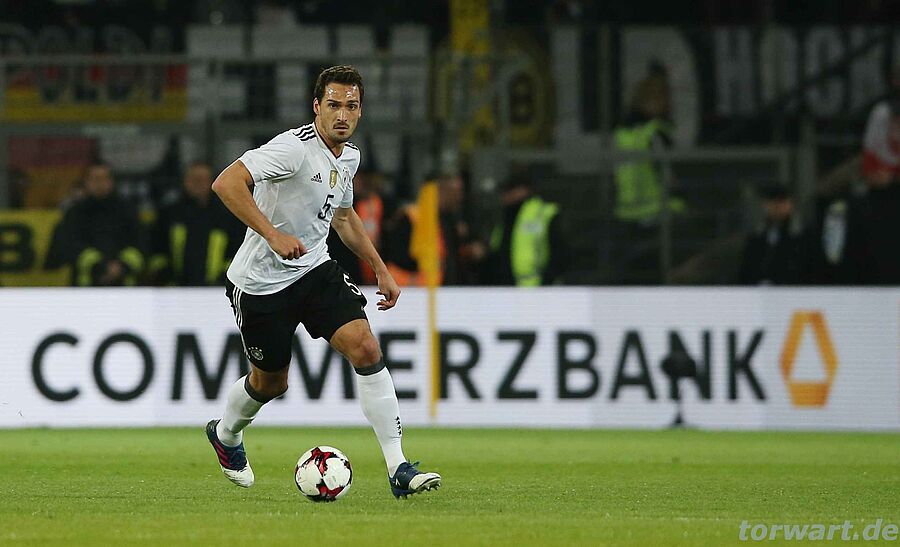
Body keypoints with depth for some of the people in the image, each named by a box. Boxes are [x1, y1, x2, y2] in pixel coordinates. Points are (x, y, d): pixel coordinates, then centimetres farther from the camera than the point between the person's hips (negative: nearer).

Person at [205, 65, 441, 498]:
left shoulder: (349, 157, 4)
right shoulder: (294, 148, -22)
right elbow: (226, 183, -31)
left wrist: (380, 269, 20)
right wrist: (273, 235, -38)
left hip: (315, 269, 6)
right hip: (261, 280, -6)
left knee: (366, 349, -14)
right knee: (271, 381, 10)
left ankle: (398, 468, -15)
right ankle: (226, 434, 45)